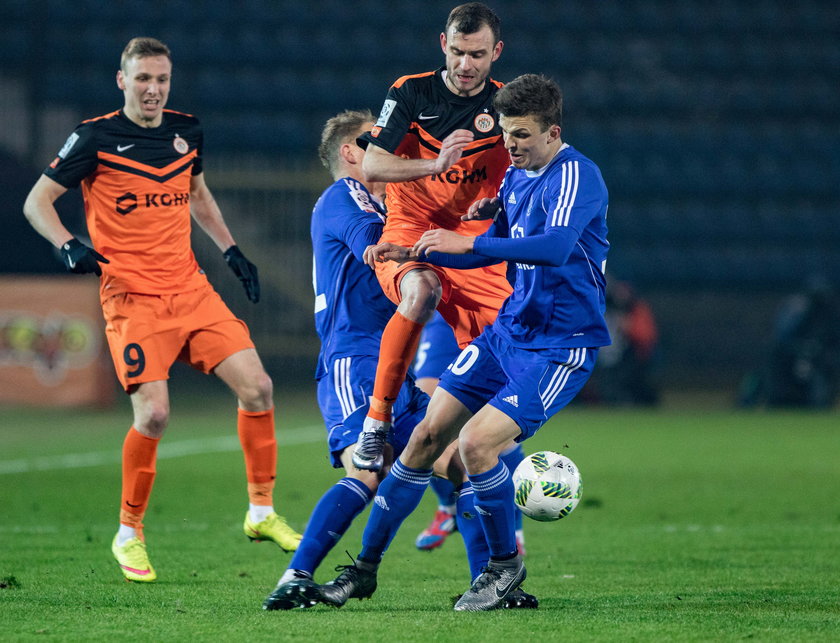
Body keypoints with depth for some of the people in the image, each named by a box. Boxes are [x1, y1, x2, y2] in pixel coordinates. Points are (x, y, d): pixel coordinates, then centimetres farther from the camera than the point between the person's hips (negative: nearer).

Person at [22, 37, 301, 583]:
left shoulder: (186, 130, 9)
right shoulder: (96, 138, -7)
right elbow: (36, 201, -2)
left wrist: (231, 250, 20)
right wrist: (68, 246, -19)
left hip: (191, 289, 5)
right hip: (132, 297, -5)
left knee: (257, 387, -5)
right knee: (154, 414, -15)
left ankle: (262, 512, 10)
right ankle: (129, 535, 3)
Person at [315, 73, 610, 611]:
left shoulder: (577, 176, -17)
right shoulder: (516, 177, 10)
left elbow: (556, 245, -34)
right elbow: (495, 248, 23)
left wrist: (469, 242, -34)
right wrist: (416, 253, 10)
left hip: (561, 345, -8)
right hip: (509, 331, 8)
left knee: (477, 440, -22)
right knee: (427, 435, 3)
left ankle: (506, 563, 3)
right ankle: (366, 569, 14)